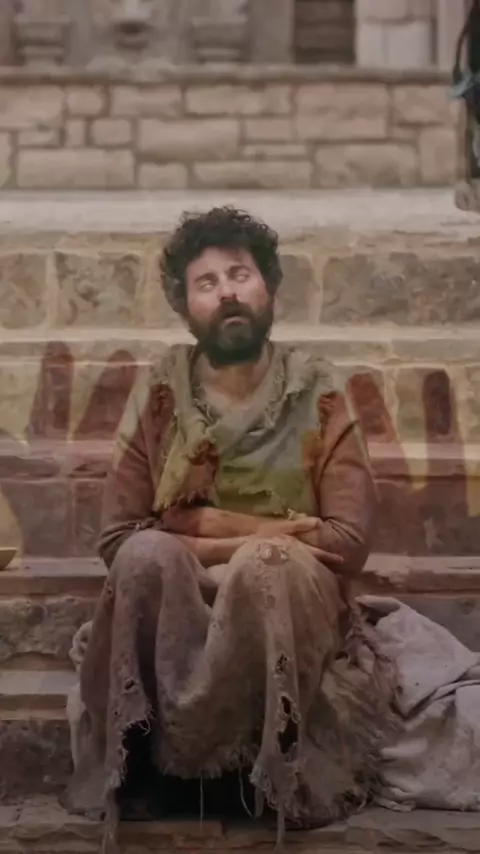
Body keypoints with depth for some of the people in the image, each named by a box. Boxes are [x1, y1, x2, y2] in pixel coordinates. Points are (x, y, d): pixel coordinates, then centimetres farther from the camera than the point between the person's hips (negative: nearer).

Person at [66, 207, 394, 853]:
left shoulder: (320, 397, 2)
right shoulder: (160, 399, 5)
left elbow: (349, 540, -7)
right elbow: (116, 538, -4)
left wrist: (207, 524, -11)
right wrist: (264, 533, -13)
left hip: (291, 614, -1)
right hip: (176, 612, 1)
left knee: (270, 566, -35)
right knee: (148, 555, -32)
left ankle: (190, 750, -23)